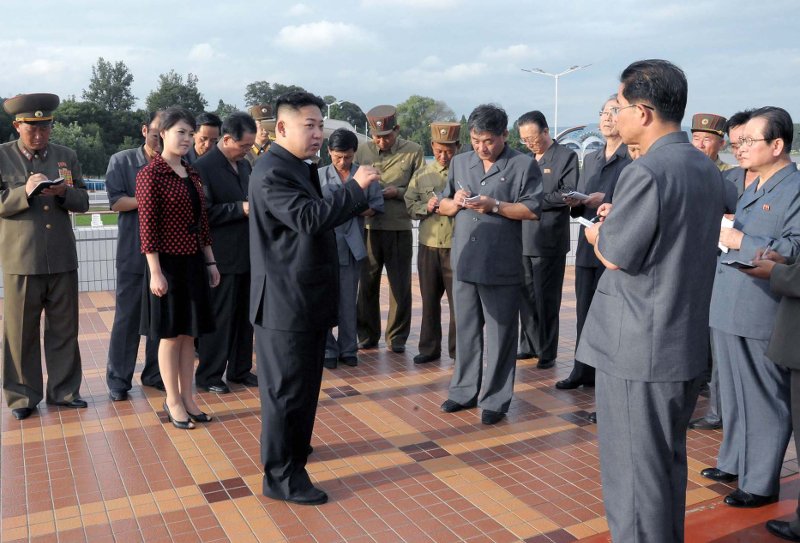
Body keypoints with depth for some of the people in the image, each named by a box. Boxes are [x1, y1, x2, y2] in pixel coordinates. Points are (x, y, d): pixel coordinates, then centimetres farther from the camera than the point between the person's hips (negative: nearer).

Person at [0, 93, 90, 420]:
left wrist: (64, 193, -12)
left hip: (62, 258, 3)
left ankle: (63, 390, 21)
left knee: (64, 330, 9)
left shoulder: (66, 157, 11)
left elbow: (83, 202, 8)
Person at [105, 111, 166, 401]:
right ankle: (118, 380, 11)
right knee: (127, 316, 2)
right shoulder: (122, 161, 2)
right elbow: (115, 202, -5)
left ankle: (155, 374, 22)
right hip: (133, 253, -2)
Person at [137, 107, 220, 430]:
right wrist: (155, 272, -18)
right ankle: (173, 402, 18)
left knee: (188, 334, 12)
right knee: (170, 335, 4)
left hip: (193, 263, 7)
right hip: (168, 264, -6)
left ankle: (187, 397, 23)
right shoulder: (150, 173, -11)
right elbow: (147, 227, -15)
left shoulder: (192, 174, 10)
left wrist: (210, 262, 13)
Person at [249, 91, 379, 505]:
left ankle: (292, 445, 41)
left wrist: (358, 202, 9)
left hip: (308, 298, 10)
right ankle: (281, 477, 13)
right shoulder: (271, 173, -18)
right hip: (286, 301, -10)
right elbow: (309, 218, -30)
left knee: (303, 383, 22)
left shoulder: (301, 169, 14)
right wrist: (355, 186, -24)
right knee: (286, 388, 0)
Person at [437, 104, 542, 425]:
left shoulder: (524, 165, -2)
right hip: (464, 263, 5)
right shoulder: (459, 163, 13)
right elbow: (443, 206, 16)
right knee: (466, 331, 13)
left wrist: (495, 206, -18)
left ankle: (495, 400, 14)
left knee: (500, 335, 3)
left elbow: (533, 210, -9)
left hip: (501, 266, -4)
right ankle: (464, 391, 26)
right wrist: (455, 202, -6)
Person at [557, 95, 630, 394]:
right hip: (587, 246, 7)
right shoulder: (590, 159, 16)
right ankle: (583, 372, 27)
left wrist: (605, 202, -21)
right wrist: (574, 202, -3)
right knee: (584, 311, 14)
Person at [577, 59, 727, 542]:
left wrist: (597, 233, 5)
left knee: (633, 475, 4)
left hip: (638, 349, -9)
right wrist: (619, 220, 8)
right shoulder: (707, 169, 9)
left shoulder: (646, 172, -20)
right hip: (687, 343, 9)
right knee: (668, 462, 22)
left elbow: (615, 255, -15)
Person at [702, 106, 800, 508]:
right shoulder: (751, 190, 16)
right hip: (728, 309, 9)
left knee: (763, 400, 4)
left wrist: (739, 241, -20)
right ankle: (733, 462, 35)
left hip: (761, 316, -9)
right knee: (733, 394, 20)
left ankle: (761, 483, 16)